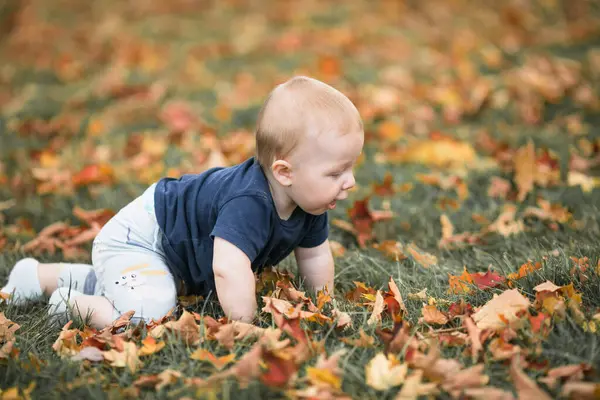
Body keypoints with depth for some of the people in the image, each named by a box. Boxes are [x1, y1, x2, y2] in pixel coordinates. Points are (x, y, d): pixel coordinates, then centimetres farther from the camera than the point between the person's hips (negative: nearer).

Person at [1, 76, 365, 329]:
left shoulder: (309, 202, -10)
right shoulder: (248, 202, -40)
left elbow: (315, 255, 6)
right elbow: (228, 268, -51)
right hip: (137, 238, -10)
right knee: (148, 317, -32)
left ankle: (42, 276, 41)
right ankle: (74, 305, -4)